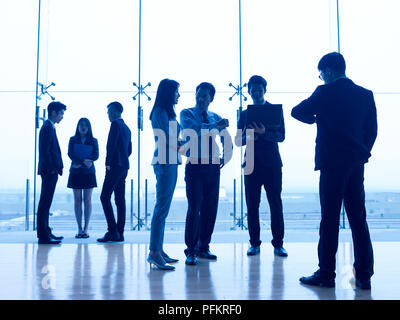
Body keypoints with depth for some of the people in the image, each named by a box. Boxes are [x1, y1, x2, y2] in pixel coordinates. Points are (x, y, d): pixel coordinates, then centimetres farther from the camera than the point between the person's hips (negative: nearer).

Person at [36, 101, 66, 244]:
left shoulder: (49, 127, 19)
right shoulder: (48, 127, -12)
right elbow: (45, 151, -19)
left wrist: (57, 167, 15)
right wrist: (52, 169, -19)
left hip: (50, 171, 10)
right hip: (49, 170, -10)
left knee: (46, 202, 14)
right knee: (45, 202, -8)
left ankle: (45, 232, 22)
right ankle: (43, 236, -5)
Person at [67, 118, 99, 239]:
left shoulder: (93, 141, 7)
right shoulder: (73, 140, 9)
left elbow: (96, 156, -4)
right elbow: (70, 154, -3)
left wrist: (79, 163, -15)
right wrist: (84, 161, -19)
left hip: (88, 172, -1)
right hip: (75, 173, 1)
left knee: (87, 200, -2)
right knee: (77, 200, 1)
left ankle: (86, 229, 2)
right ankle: (79, 229, 5)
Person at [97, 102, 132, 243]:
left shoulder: (116, 124, -7)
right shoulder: (126, 128, 21)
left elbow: (111, 145, -16)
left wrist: (108, 163, -13)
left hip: (115, 166, -9)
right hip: (124, 167, 9)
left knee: (105, 197, -8)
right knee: (120, 199, 7)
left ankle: (112, 231, -12)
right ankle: (119, 233, 8)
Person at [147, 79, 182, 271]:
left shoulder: (167, 112, 21)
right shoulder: (160, 112, -8)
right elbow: (167, 139, -14)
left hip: (170, 163, 10)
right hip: (164, 163, -10)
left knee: (163, 207, 10)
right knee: (162, 207, -11)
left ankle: (158, 250, 15)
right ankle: (154, 252, -8)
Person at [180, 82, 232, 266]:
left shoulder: (216, 117, 16)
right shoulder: (187, 113, 3)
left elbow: (227, 139, 23)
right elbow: (195, 128, -18)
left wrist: (226, 156, 6)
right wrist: (216, 126, -19)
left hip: (213, 166, 5)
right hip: (195, 166, -4)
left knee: (211, 208, 5)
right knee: (194, 208, -8)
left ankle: (203, 247, 16)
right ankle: (191, 251, 0)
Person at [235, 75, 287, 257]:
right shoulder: (244, 114, 14)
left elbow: (281, 136, -3)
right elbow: (237, 141, 9)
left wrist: (263, 133, -21)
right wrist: (247, 137, -13)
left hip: (272, 164, -2)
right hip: (251, 165, 2)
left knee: (276, 204, -2)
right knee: (252, 205, 2)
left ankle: (278, 244, 6)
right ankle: (254, 243, 11)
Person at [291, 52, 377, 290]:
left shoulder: (325, 92, -6)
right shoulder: (366, 94, 9)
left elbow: (296, 112, 2)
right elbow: (372, 129, 10)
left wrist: (314, 117, 19)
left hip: (332, 163, -5)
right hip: (356, 163, 6)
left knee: (330, 220, -1)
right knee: (358, 219, 8)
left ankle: (326, 274, 5)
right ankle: (364, 275, 12)